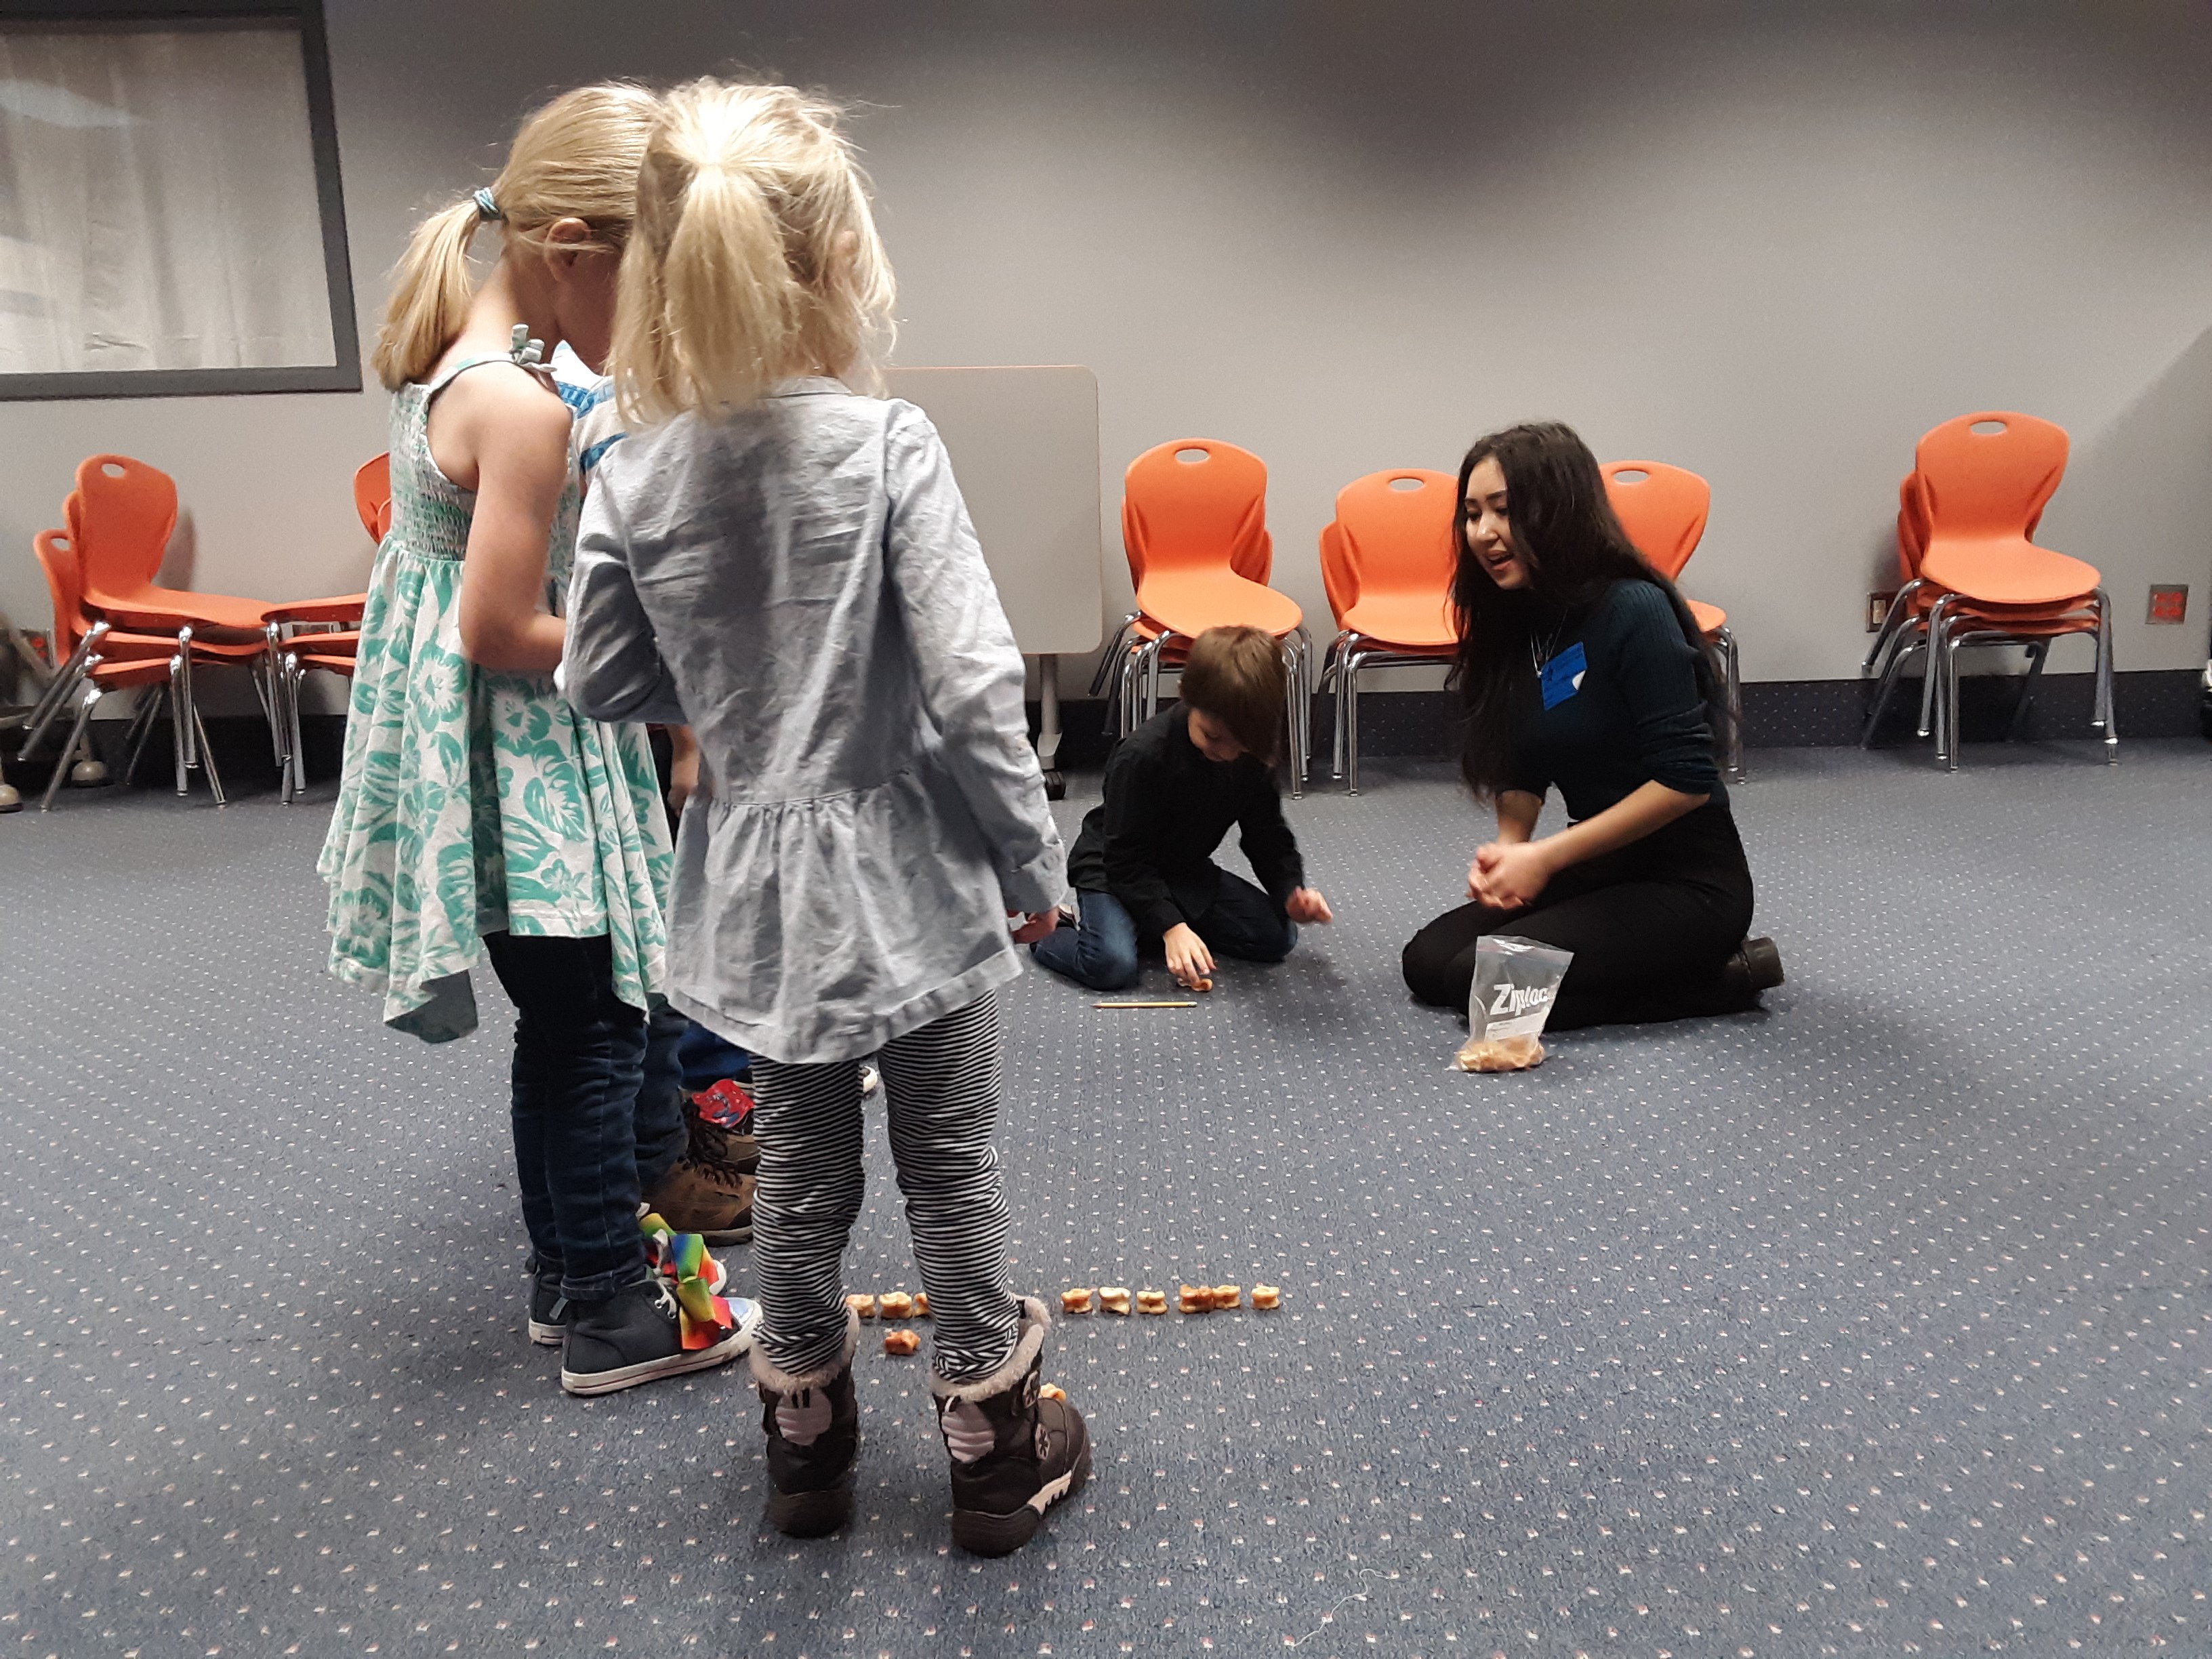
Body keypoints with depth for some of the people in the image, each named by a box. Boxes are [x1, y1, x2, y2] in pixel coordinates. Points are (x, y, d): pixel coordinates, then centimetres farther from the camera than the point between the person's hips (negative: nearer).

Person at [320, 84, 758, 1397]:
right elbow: (500, 632, -23)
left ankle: (571, 1269, 36)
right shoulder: (526, 407, -24)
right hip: (522, 762, -10)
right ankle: (612, 1318, 21)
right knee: (594, 1028, 5)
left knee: (568, 1022, 20)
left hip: (474, 749, 10)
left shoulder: (447, 356, 6)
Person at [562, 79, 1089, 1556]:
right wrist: (1035, 857, -8)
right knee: (953, 1172, 13)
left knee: (800, 1174, 20)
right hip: (909, 875, -3)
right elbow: (974, 685, -20)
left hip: (758, 883, 4)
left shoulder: (637, 476, -5)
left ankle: (806, 1438, 38)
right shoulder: (889, 445, -17)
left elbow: (605, 686, 4)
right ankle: (994, 1451, 31)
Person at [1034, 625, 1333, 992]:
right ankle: (1044, 930, 1)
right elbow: (1125, 857, -25)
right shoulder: (1142, 755, -29)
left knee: (1277, 937, -6)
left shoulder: (1252, 756, -11)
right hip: (1111, 869, -7)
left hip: (1186, 869, 7)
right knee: (1112, 965, -32)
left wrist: (1291, 891, -18)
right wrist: (1171, 926, -32)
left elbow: (1267, 834, 1)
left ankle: (1141, 922, 3)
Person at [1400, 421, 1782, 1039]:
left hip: (1687, 878, -8)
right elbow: (1523, 768, 10)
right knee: (1428, 962, 0)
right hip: (1600, 868, 8)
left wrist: (1544, 857, -20)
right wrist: (1506, 849, -11)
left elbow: (1685, 779, -22)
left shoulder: (1632, 609, -20)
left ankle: (1722, 975, -4)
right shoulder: (1515, 620, 4)